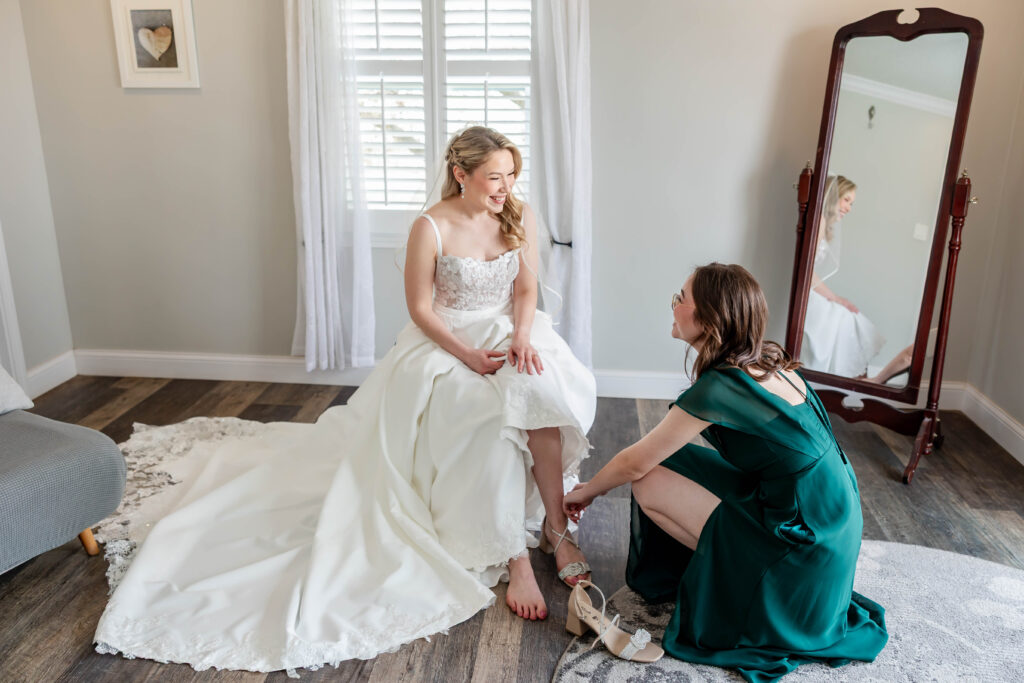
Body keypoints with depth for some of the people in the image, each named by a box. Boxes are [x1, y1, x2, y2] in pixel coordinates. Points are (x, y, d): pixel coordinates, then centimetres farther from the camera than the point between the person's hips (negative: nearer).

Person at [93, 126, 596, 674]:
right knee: (484, 418, -33)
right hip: (447, 342, -3)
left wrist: (522, 337, -16)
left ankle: (554, 524, -19)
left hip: (510, 334, 4)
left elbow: (526, 288, 3)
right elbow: (420, 308, -9)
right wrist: (468, 355, -19)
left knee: (540, 392, -31)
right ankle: (514, 554, -23)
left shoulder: (520, 216, 1)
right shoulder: (430, 228, -13)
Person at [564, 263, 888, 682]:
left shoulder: (720, 387, -22)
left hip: (806, 547, -8)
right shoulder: (767, 362, 3)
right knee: (668, 464, 9)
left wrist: (587, 491, 8)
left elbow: (635, 463, -11)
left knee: (649, 485, -7)